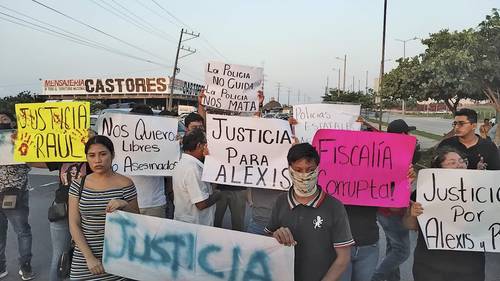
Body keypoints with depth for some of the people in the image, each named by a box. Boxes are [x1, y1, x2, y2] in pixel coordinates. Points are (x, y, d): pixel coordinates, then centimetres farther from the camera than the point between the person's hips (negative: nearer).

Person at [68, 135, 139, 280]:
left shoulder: (125, 184, -5)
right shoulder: (78, 185, 0)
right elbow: (74, 224, -2)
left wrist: (124, 205, -18)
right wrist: (89, 257, -12)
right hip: (84, 257, 1)